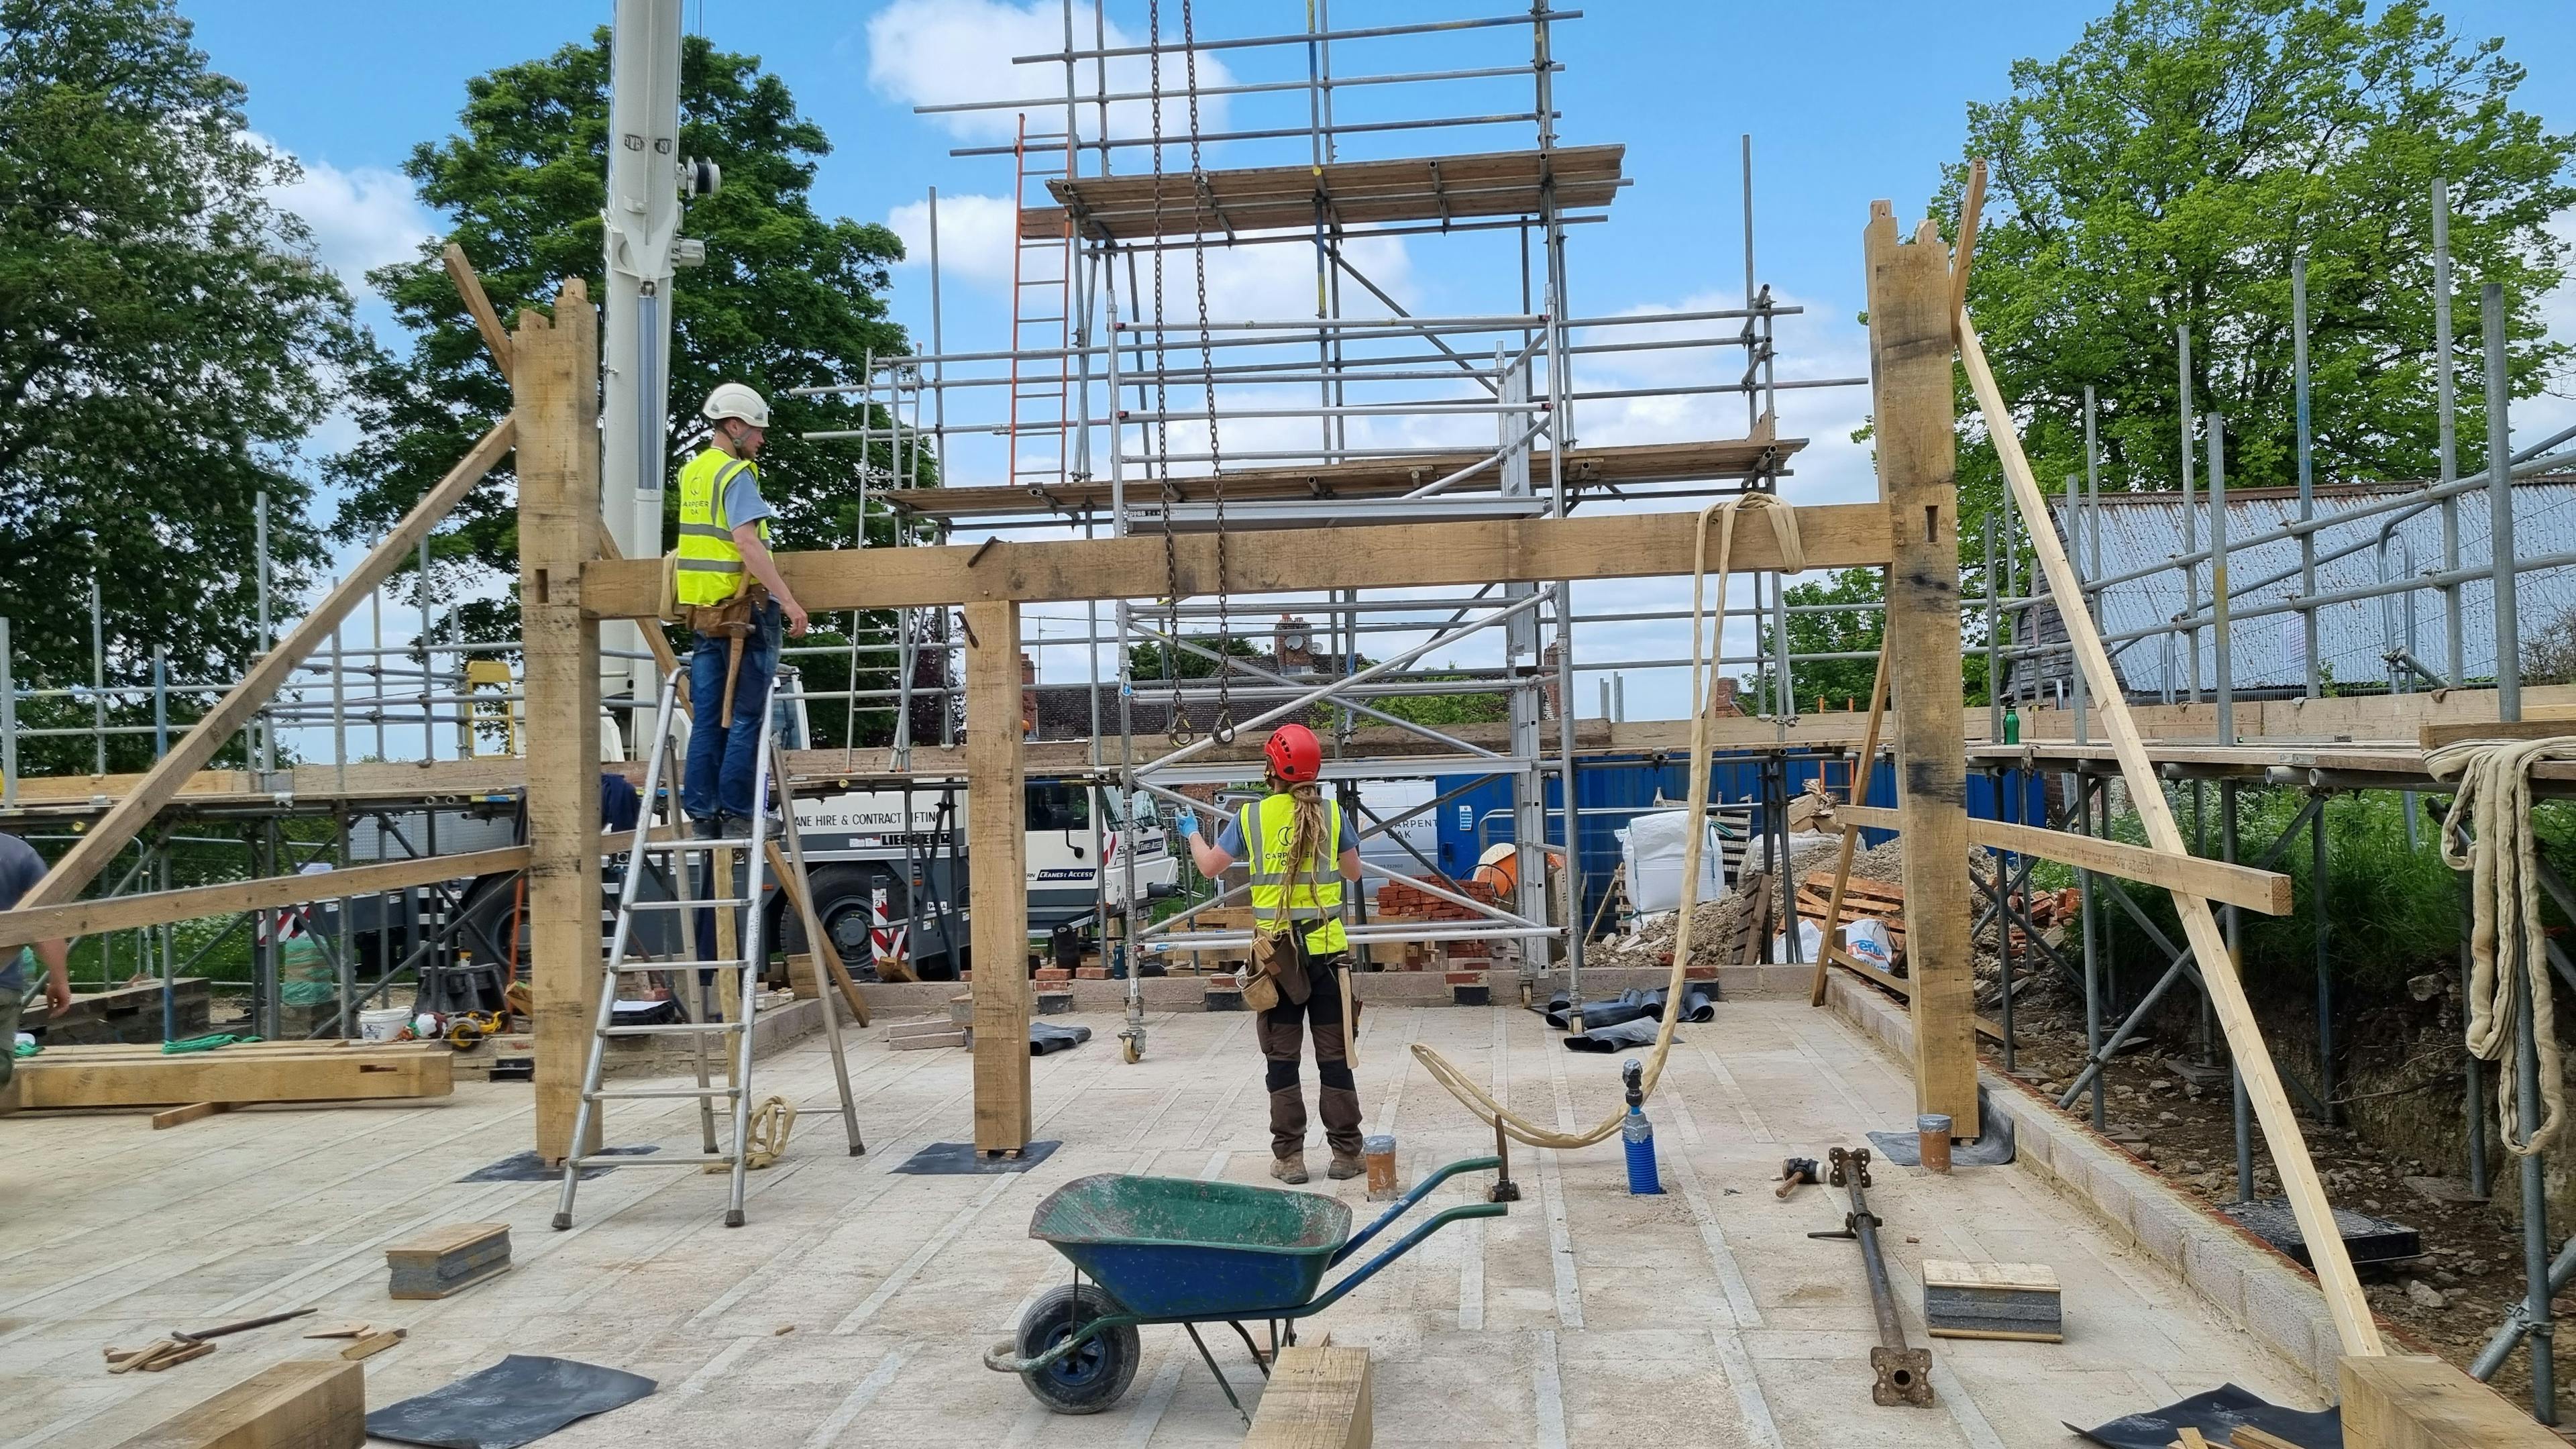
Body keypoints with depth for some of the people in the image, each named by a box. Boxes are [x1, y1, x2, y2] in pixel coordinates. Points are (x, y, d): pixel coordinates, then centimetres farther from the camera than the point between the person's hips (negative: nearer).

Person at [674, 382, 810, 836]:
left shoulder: (691, 472, 15)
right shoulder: (736, 475, -11)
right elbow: (749, 544, -22)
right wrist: (789, 601, -24)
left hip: (703, 611, 8)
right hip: (744, 610, -8)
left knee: (708, 717, 9)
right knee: (746, 717, -2)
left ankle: (702, 811, 11)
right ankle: (738, 814, 0)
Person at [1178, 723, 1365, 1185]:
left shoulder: (1251, 816, -4)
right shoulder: (1331, 814, -2)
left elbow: (1210, 866, 9)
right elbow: (1354, 871, 13)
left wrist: (1193, 833, 29)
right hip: (1326, 951, 1)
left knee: (1282, 1059, 8)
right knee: (1334, 1056, 7)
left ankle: (1289, 1156, 10)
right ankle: (1346, 1153, 12)